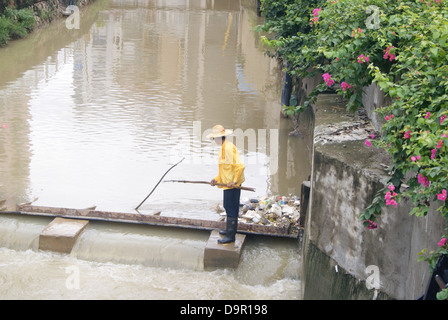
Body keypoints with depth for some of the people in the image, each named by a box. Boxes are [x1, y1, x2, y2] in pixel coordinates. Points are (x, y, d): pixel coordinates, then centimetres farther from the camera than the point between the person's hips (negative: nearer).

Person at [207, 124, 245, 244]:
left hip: (232, 185, -10)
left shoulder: (229, 148, -19)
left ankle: (230, 236, 0)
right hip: (228, 184, 10)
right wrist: (216, 179, 12)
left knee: (231, 209, -5)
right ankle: (229, 230, 33)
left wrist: (234, 181, -22)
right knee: (228, 207, 20)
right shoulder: (223, 148, 14)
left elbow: (240, 166, -26)